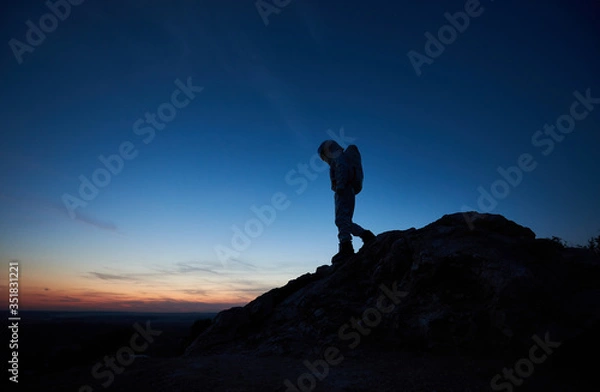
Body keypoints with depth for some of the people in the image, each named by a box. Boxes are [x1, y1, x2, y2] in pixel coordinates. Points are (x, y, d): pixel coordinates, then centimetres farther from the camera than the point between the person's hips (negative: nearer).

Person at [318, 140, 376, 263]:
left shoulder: (337, 157, 3)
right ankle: (367, 236, 8)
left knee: (342, 219, -18)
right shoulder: (340, 160, 31)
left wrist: (339, 186, -25)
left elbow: (343, 169, -17)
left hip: (343, 192, -10)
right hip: (347, 193, 10)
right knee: (345, 221, 11)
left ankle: (345, 247, -27)